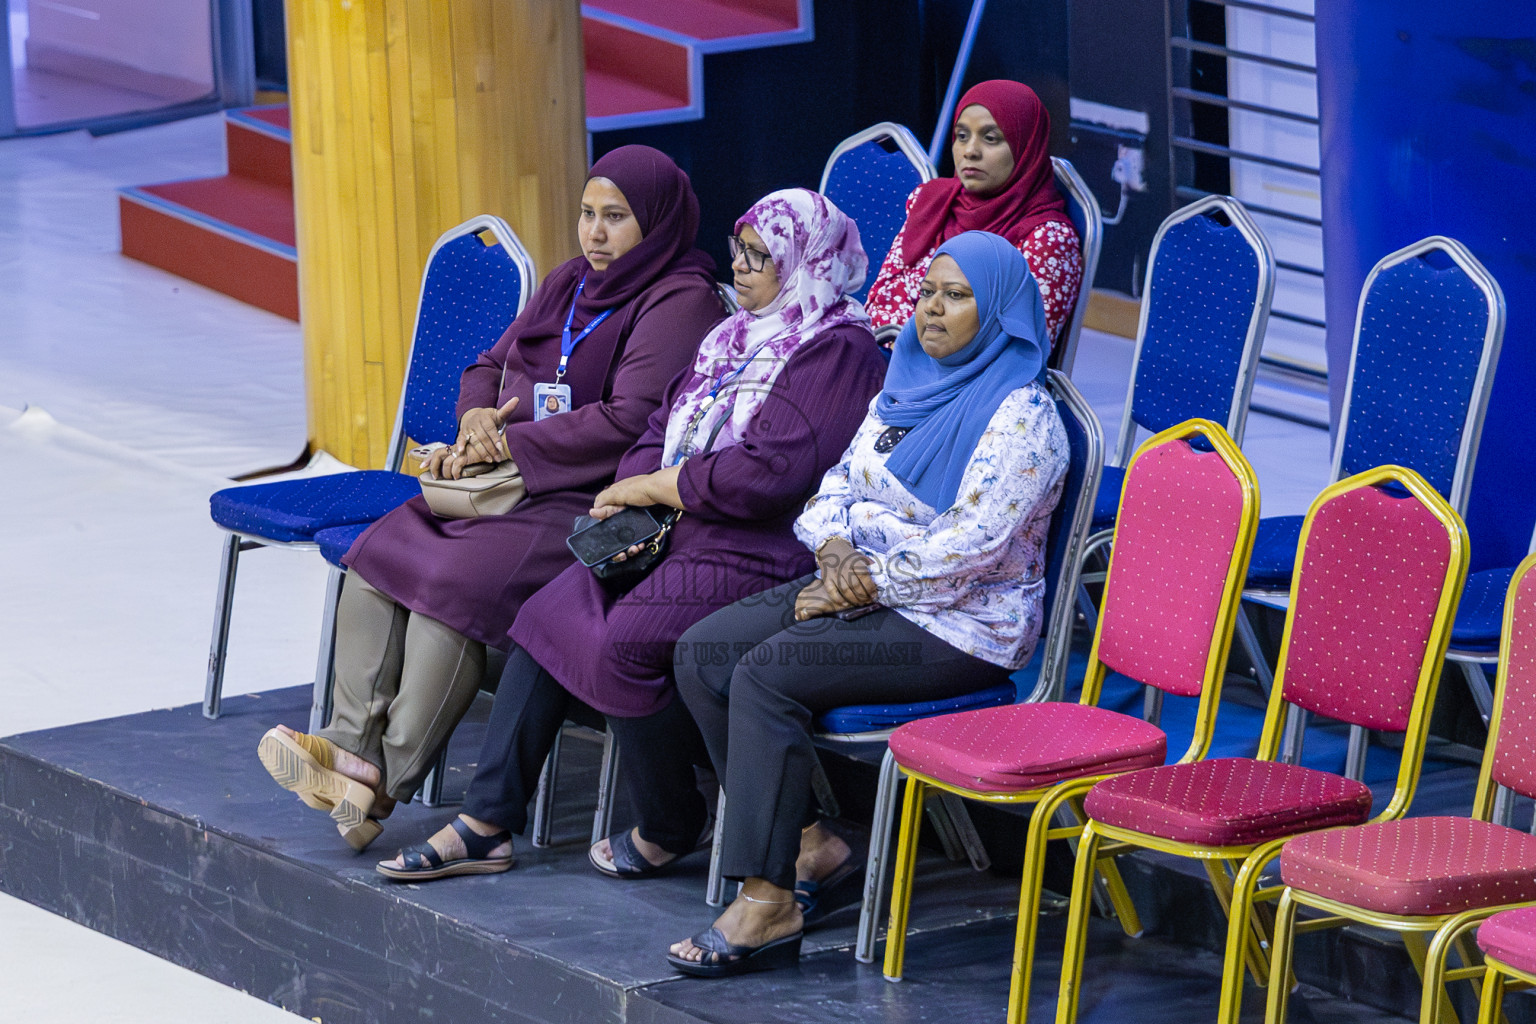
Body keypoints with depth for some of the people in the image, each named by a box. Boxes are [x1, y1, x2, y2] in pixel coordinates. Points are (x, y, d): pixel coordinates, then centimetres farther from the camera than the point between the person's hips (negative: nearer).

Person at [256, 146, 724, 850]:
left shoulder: (680, 302, -8)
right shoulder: (569, 283, 18)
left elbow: (630, 422, -19)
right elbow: (489, 367, 23)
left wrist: (508, 443, -14)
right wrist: (478, 417, -2)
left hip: (594, 503, -9)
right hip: (516, 482, 9)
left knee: (457, 579, -29)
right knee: (378, 556, -14)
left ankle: (390, 780, -23)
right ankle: (355, 744, -20)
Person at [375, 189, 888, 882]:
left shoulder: (837, 352, -11)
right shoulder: (736, 336, 19)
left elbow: (769, 475, -22)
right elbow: (663, 430, 21)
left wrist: (647, 487, -11)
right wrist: (628, 504, -1)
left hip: (760, 560, -10)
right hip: (675, 538, 10)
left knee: (623, 642, -28)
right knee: (548, 616, -5)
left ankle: (669, 829, -6)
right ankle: (485, 826, -4)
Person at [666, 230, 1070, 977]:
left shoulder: (1019, 417, -14)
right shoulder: (907, 386, 14)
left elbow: (967, 549, -21)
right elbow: (840, 482, 15)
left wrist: (865, 584, -16)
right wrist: (836, 549, -6)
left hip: (962, 627, -9)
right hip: (864, 587, 9)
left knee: (767, 673, -27)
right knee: (702, 652, -8)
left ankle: (767, 902, -25)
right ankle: (811, 845, -4)